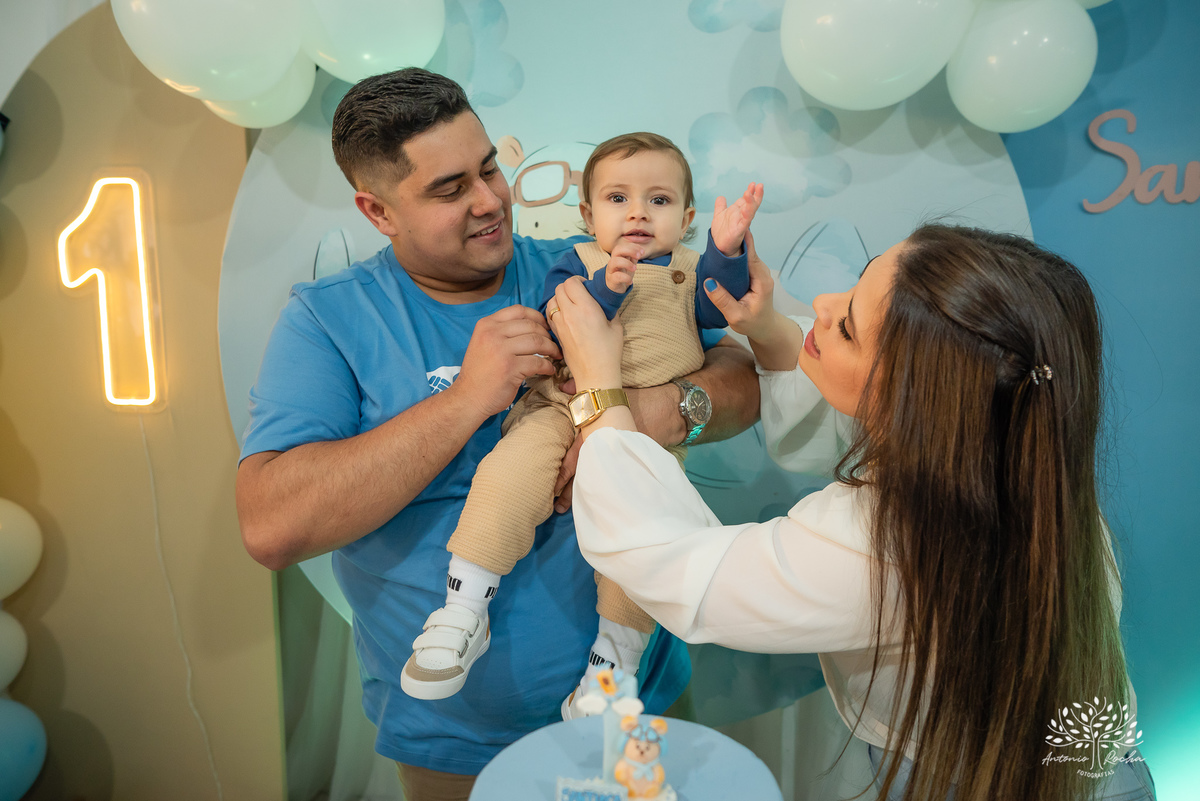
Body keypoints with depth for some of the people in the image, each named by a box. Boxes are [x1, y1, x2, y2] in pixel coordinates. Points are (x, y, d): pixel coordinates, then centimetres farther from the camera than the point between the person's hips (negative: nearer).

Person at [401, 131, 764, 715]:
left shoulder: (690, 269, 19)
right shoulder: (577, 263, 16)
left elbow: (720, 310, -1)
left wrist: (726, 252, -18)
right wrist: (606, 288, -14)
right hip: (562, 409, 0)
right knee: (506, 479, -25)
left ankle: (616, 655, -1)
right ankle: (463, 614, -7)